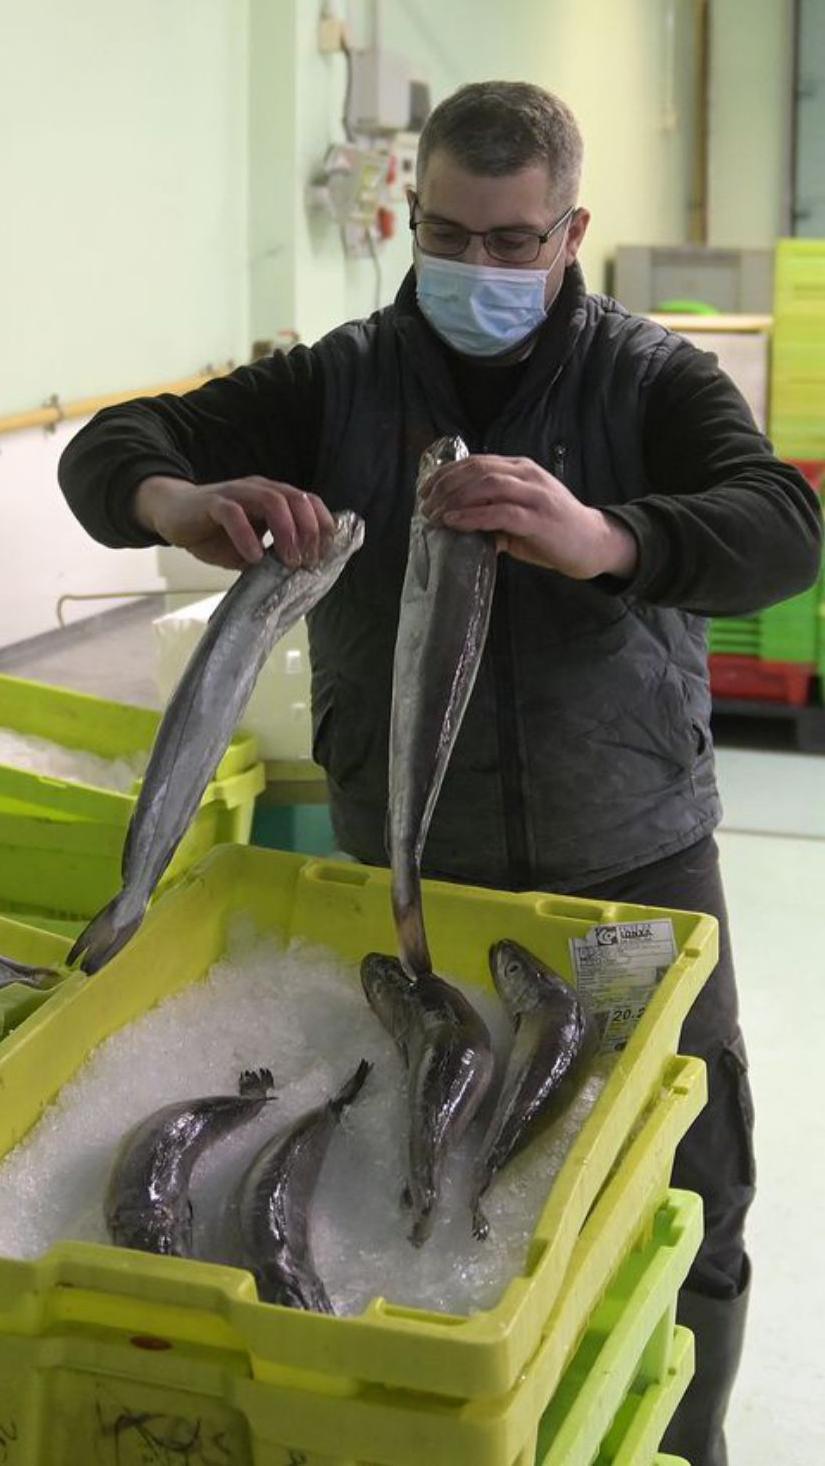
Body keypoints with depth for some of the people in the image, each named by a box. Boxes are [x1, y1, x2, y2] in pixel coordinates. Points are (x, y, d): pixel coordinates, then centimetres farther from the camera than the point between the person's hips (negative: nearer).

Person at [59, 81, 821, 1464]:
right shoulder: (340, 380, 0)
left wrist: (601, 541, -43)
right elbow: (108, 451, -4)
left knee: (690, 1206, 6)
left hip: (634, 865, 0)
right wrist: (185, 501, -30)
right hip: (408, 874, 1)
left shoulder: (652, 376, -5)